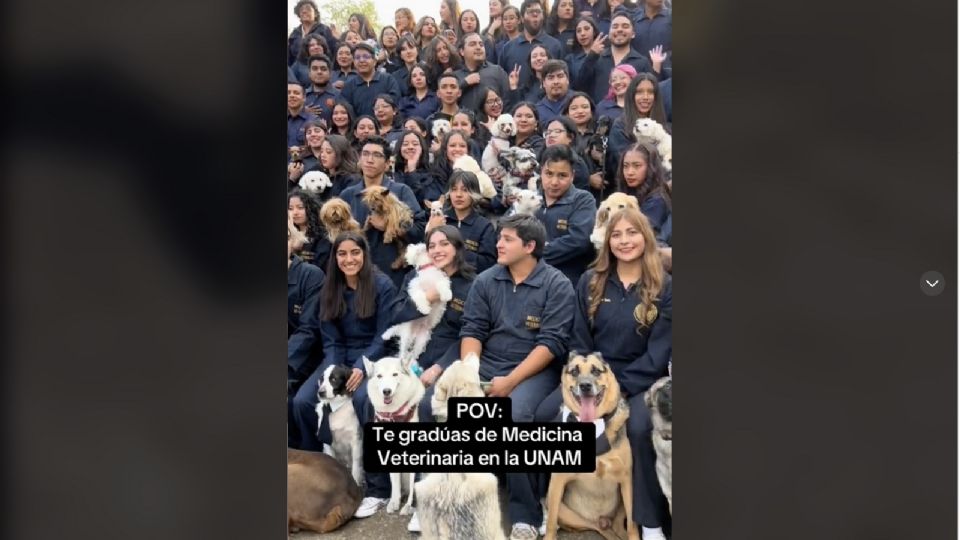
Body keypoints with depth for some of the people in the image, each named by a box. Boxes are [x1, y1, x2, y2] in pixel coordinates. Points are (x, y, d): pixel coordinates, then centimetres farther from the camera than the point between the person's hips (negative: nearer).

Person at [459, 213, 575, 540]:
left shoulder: (557, 285, -5)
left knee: (516, 414, -34)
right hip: (485, 367, 4)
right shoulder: (485, 281, 9)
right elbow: (472, 330, 5)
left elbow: (552, 343, -11)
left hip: (534, 370, -4)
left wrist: (510, 381, -19)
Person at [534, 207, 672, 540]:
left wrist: (621, 388, -17)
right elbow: (579, 339, 8)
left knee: (640, 427, -34)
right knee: (545, 414, -21)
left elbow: (659, 352, -8)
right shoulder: (590, 282, 7)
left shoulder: (664, 288, -3)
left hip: (640, 381, -3)